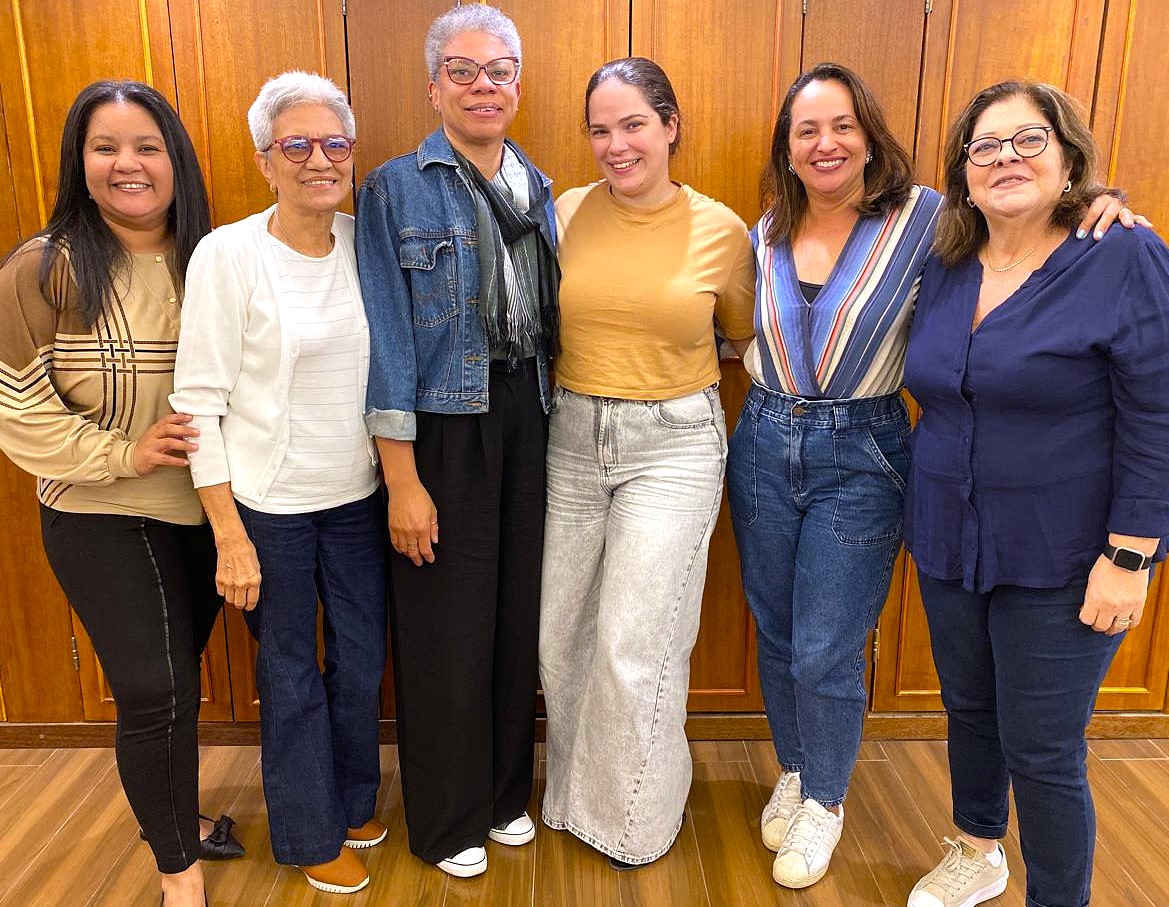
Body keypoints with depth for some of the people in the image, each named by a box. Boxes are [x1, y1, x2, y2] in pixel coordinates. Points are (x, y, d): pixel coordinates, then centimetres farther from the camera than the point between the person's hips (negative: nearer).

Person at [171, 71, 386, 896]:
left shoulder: (367, 242, 1)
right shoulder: (228, 254, -12)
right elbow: (200, 399, -12)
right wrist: (230, 536, -13)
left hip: (359, 496, 4)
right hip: (269, 505, -4)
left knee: (362, 661, 16)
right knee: (290, 675, 12)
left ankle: (354, 800, 43)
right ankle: (311, 835, 35)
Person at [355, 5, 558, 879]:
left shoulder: (537, 188, 11)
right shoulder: (395, 190, -5)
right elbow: (389, 340, -10)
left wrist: (556, 432, 9)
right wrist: (402, 479, -15)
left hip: (526, 419, 5)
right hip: (443, 425, -4)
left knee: (520, 610, 14)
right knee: (447, 624, 6)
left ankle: (508, 790, 37)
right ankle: (450, 818, 29)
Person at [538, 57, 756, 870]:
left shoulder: (722, 230, -3)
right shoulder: (565, 213, 0)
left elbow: (745, 337, 12)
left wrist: (670, 362, 3)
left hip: (673, 447, -2)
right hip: (571, 439, 3)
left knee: (634, 648, 0)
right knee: (562, 636, 12)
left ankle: (638, 818, 28)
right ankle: (577, 793, 39)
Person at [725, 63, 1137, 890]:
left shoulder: (922, 217, -8)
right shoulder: (766, 233, 5)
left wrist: (1098, 201, -20)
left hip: (860, 457, -4)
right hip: (764, 446, 4)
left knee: (827, 652, 2)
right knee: (776, 634, 15)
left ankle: (825, 801, 29)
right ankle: (794, 773, 40)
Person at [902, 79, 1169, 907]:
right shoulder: (945, 270, 4)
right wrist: (921, 516, 11)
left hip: (1059, 561, -5)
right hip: (950, 547, 6)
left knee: (1043, 753, 3)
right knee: (968, 712, 20)